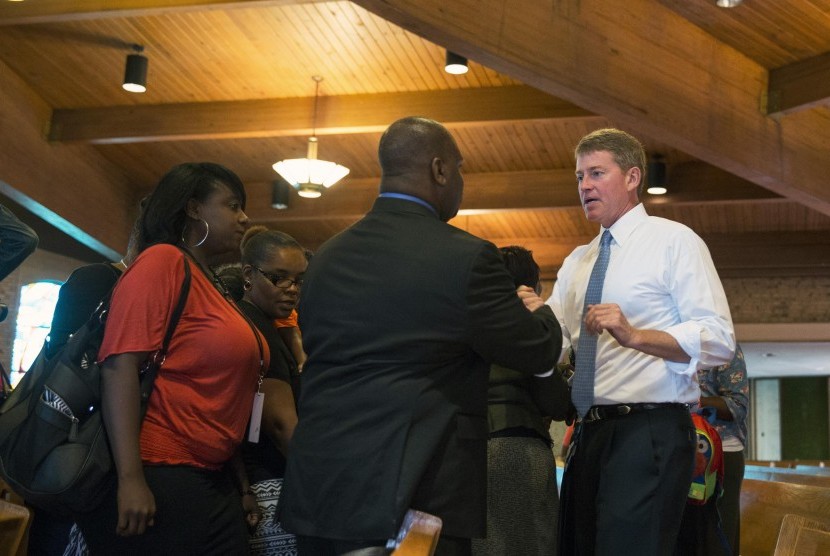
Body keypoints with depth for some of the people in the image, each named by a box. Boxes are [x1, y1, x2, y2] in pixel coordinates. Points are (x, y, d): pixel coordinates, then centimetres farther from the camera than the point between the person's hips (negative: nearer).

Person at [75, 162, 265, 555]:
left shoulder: (212, 287, 16)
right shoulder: (163, 261, -9)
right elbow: (120, 364, -18)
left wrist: (238, 483, 20)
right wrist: (130, 477, -24)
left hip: (211, 480, 9)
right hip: (156, 480, -9)